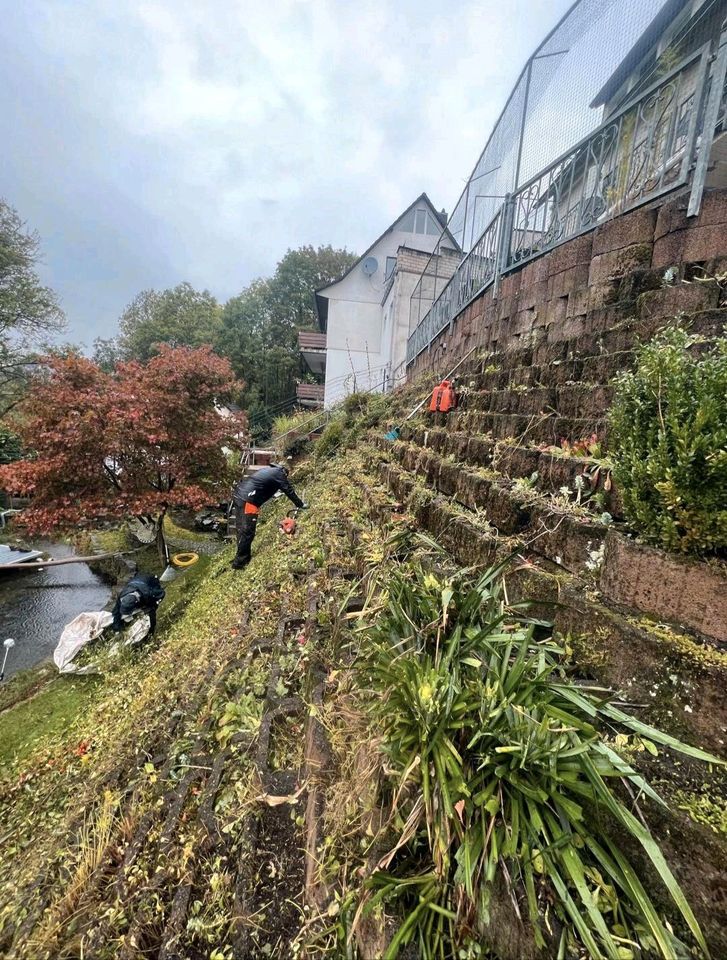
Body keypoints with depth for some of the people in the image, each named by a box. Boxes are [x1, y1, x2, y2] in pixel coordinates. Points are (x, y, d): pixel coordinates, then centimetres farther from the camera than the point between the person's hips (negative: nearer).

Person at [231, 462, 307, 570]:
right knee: (247, 532, -2)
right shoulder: (280, 474, 4)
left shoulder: (268, 470, 26)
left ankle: (244, 556, 25)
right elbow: (290, 492, 8)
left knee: (241, 530, 15)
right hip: (247, 500, -9)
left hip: (238, 494, 9)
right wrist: (301, 505, 19)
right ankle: (239, 563, 4)